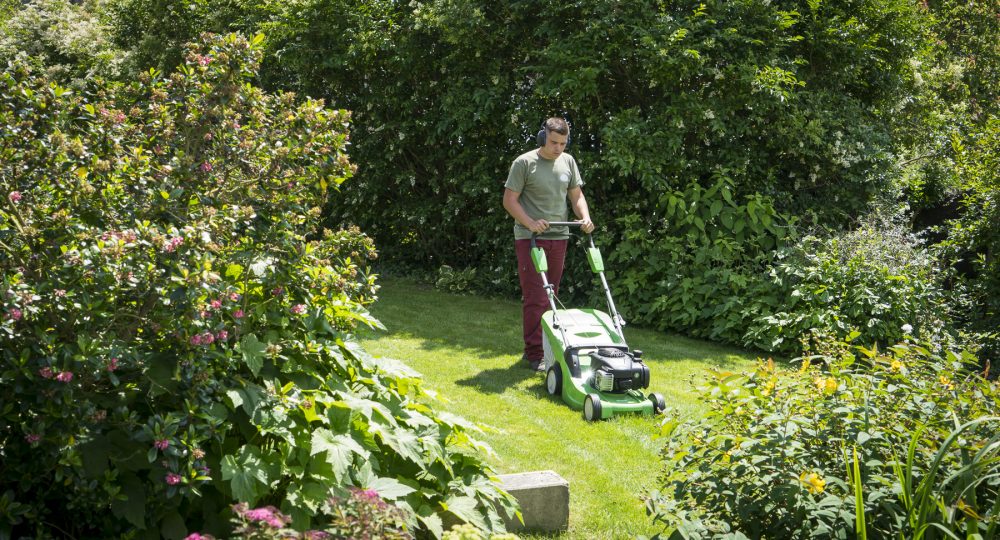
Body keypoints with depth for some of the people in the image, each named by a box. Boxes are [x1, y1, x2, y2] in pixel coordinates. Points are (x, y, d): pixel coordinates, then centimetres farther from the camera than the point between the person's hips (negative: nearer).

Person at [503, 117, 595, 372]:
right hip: (530, 238, -6)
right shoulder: (524, 163, -7)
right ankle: (535, 354, -4)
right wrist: (530, 223, -20)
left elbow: (576, 195, 15)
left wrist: (585, 217, -5)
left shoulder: (568, 162, 10)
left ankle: (534, 347, 21)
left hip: (558, 237, 6)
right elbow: (509, 200, -8)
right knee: (535, 297, -9)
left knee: (549, 297, 11)